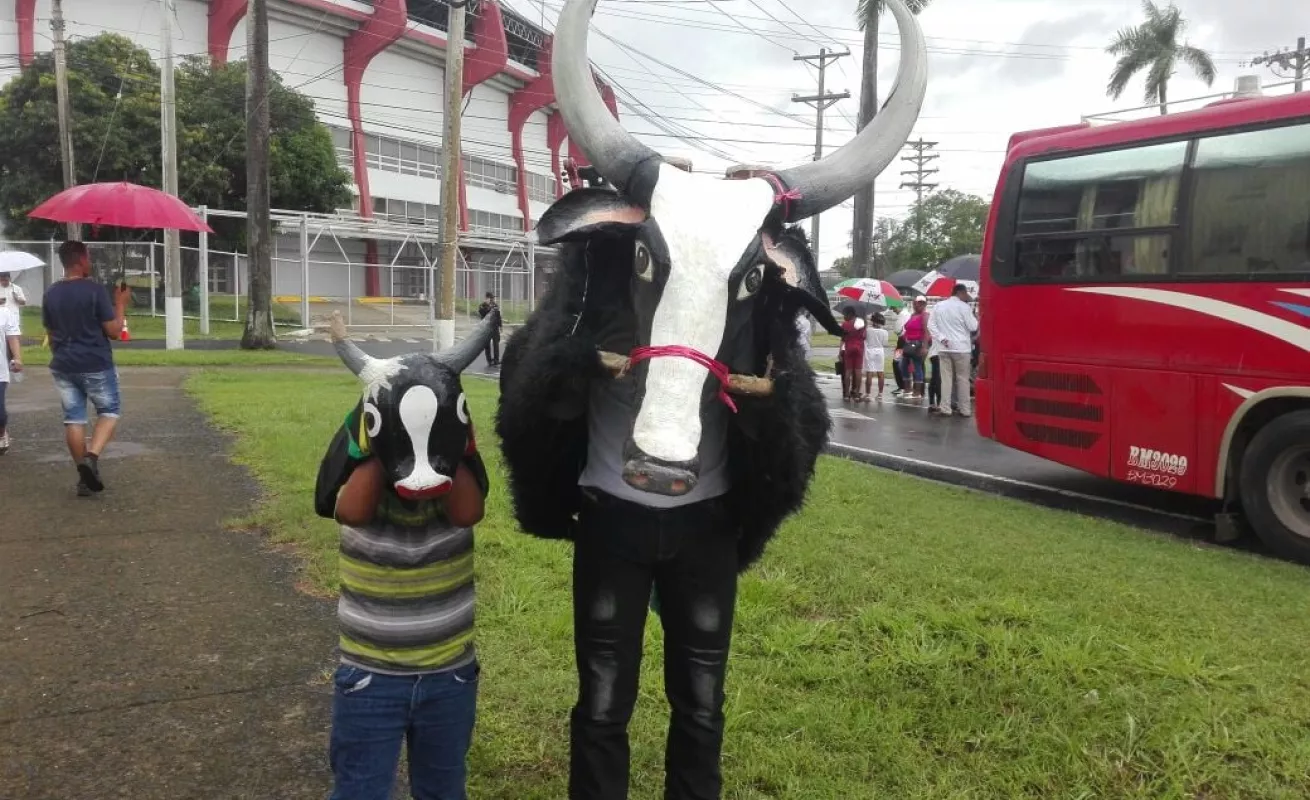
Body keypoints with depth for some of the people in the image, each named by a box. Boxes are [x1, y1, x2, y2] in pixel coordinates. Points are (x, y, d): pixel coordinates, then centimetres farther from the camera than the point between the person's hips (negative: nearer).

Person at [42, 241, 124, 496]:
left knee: (73, 418, 9)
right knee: (109, 410, 11)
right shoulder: (95, 290, -13)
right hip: (95, 365, -5)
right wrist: (120, 305, 2)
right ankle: (92, 456, -11)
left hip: (63, 367, 5)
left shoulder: (50, 293, 6)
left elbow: (49, 333, 14)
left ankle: (84, 477, 13)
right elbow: (113, 331, -12)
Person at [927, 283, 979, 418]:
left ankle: (946, 408, 1)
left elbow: (931, 325, 4)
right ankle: (965, 409, 6)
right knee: (963, 379, 3)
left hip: (945, 348, 4)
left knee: (946, 378, 4)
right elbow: (973, 327, -6)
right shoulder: (964, 307, -7)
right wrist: (976, 319, 12)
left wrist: (941, 338, -1)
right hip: (961, 348, -4)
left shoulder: (939, 306, 8)